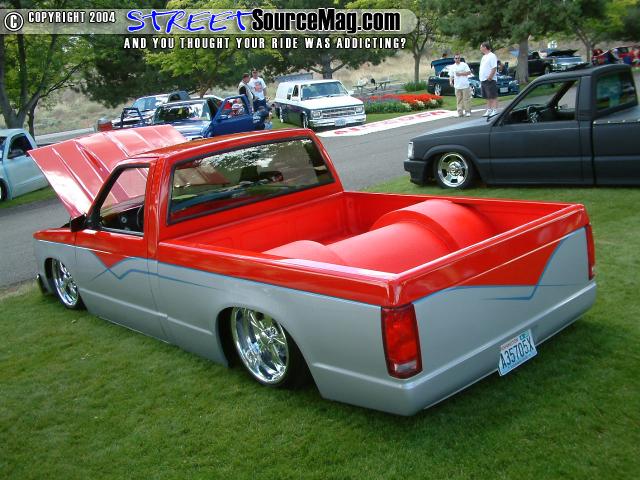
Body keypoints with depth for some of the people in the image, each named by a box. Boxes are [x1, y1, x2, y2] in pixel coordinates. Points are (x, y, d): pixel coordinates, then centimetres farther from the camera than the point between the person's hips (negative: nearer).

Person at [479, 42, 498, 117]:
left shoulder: (492, 56, -9)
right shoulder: (484, 57, 20)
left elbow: (494, 68, -18)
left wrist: (490, 77, -23)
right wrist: (481, 79, 17)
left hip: (489, 80, -9)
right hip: (483, 80, 9)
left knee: (493, 97, -8)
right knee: (488, 97, 13)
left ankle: (495, 111, -10)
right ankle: (489, 110, 17)